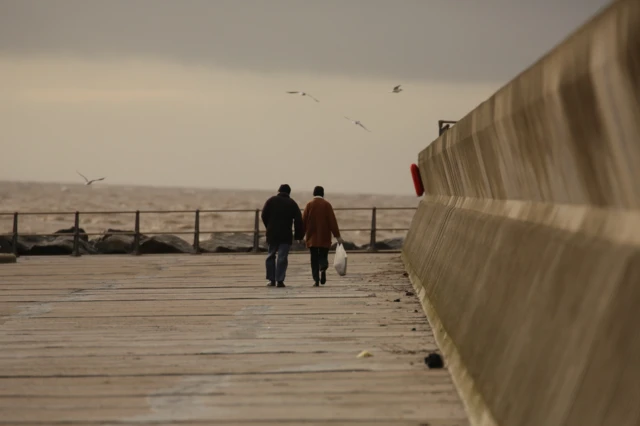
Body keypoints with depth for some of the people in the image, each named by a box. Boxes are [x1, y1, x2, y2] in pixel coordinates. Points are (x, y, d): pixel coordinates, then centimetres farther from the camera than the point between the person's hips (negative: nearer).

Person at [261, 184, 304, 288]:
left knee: (271, 256, 12)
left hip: (272, 233, 1)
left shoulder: (271, 200, 3)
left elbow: (264, 216, 0)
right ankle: (280, 280, -9)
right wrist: (299, 235, 6)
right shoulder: (292, 203, 4)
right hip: (286, 235, -1)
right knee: (282, 257, -2)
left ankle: (272, 280, 10)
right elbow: (298, 221, 1)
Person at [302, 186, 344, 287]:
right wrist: (337, 236, -3)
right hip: (324, 237, 0)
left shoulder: (309, 205, 0)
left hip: (312, 237, 0)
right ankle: (323, 269, -24)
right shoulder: (327, 204, -1)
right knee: (323, 256, 9)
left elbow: (303, 220, 0)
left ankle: (316, 279, -6)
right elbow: (332, 221, -5)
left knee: (314, 258, 5)